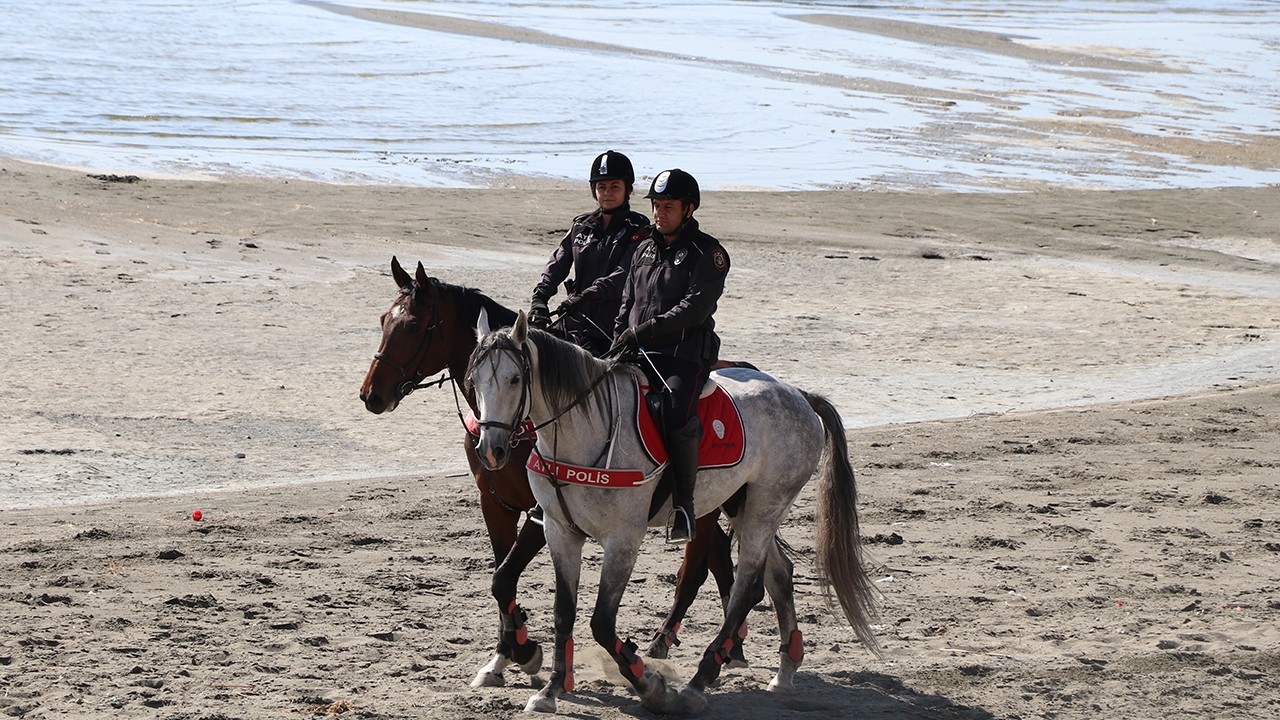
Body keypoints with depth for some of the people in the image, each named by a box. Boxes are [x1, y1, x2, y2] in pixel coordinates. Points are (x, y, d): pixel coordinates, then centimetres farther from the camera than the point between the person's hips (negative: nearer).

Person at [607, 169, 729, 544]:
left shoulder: (708, 253, 0)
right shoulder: (645, 249, 21)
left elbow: (695, 308, -13)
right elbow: (627, 304, 24)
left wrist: (645, 330, -20)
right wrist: (619, 342, 6)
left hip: (685, 357, -7)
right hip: (639, 357, 7)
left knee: (676, 413, -33)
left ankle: (683, 503, -23)